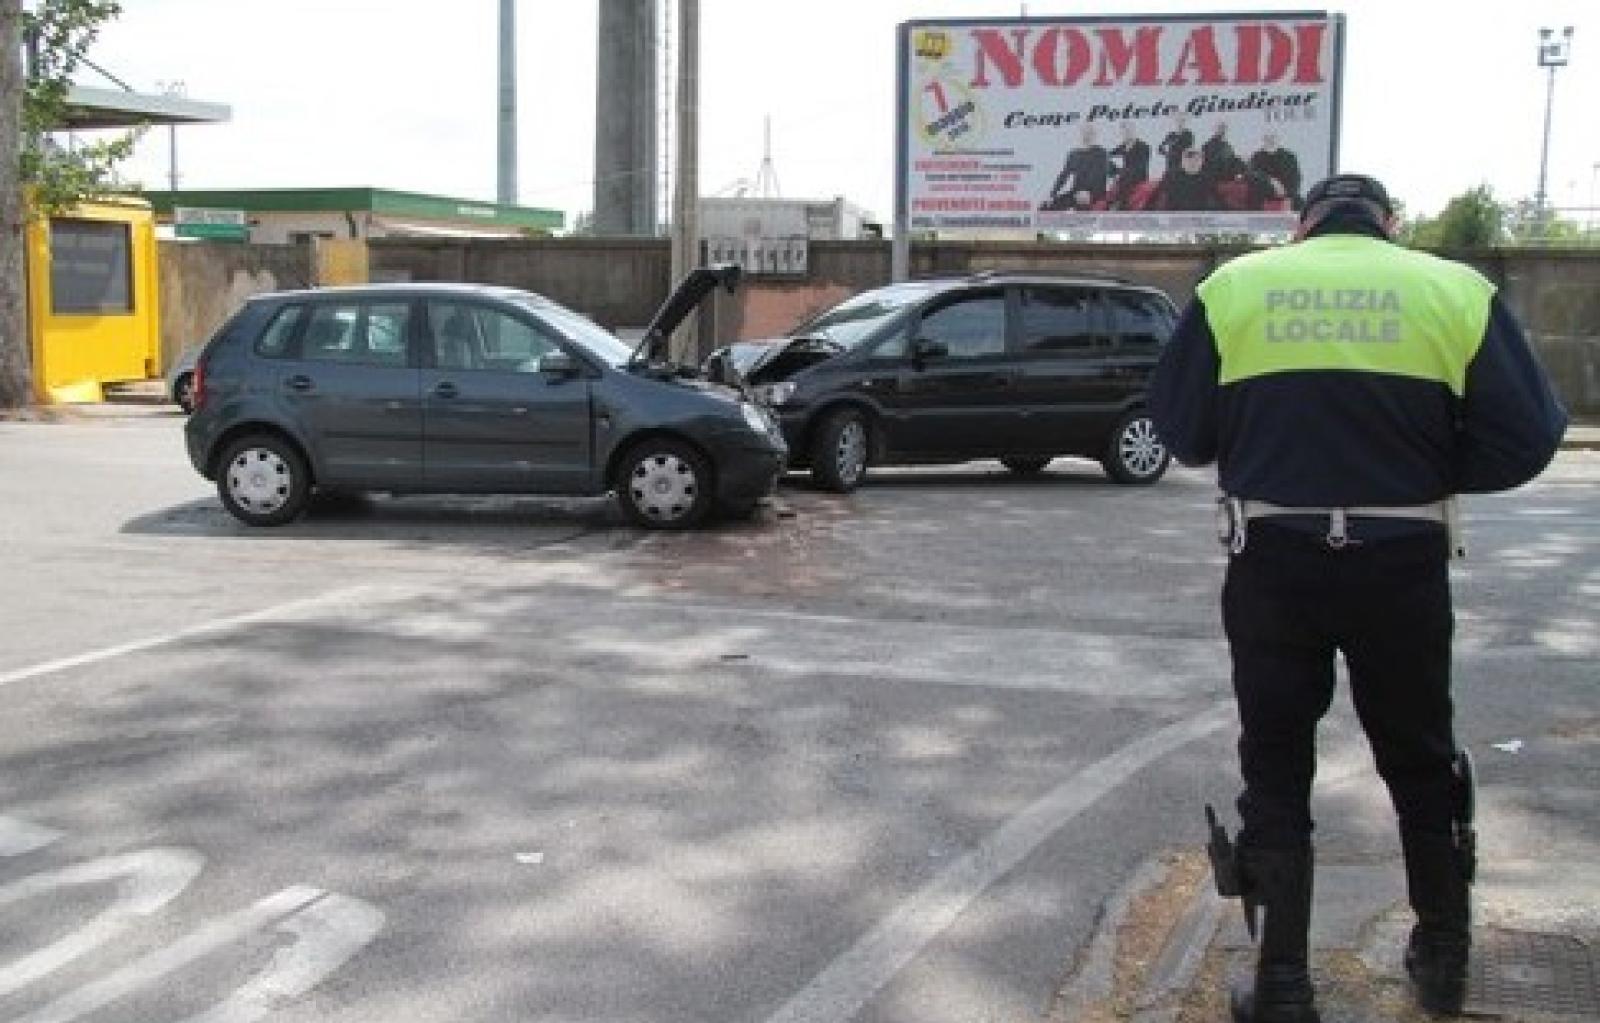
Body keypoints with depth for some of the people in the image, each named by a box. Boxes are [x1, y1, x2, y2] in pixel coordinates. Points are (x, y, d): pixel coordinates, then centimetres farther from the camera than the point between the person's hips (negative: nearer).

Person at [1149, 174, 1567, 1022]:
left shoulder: (1235, 285, 0)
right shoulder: (1455, 289, -1)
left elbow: (1181, 428, 2)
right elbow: (1523, 440, -4)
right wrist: (1420, 468, 11)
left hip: (1273, 561, 0)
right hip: (1402, 563, 1)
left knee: (1275, 765, 12)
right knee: (1418, 757, 20)